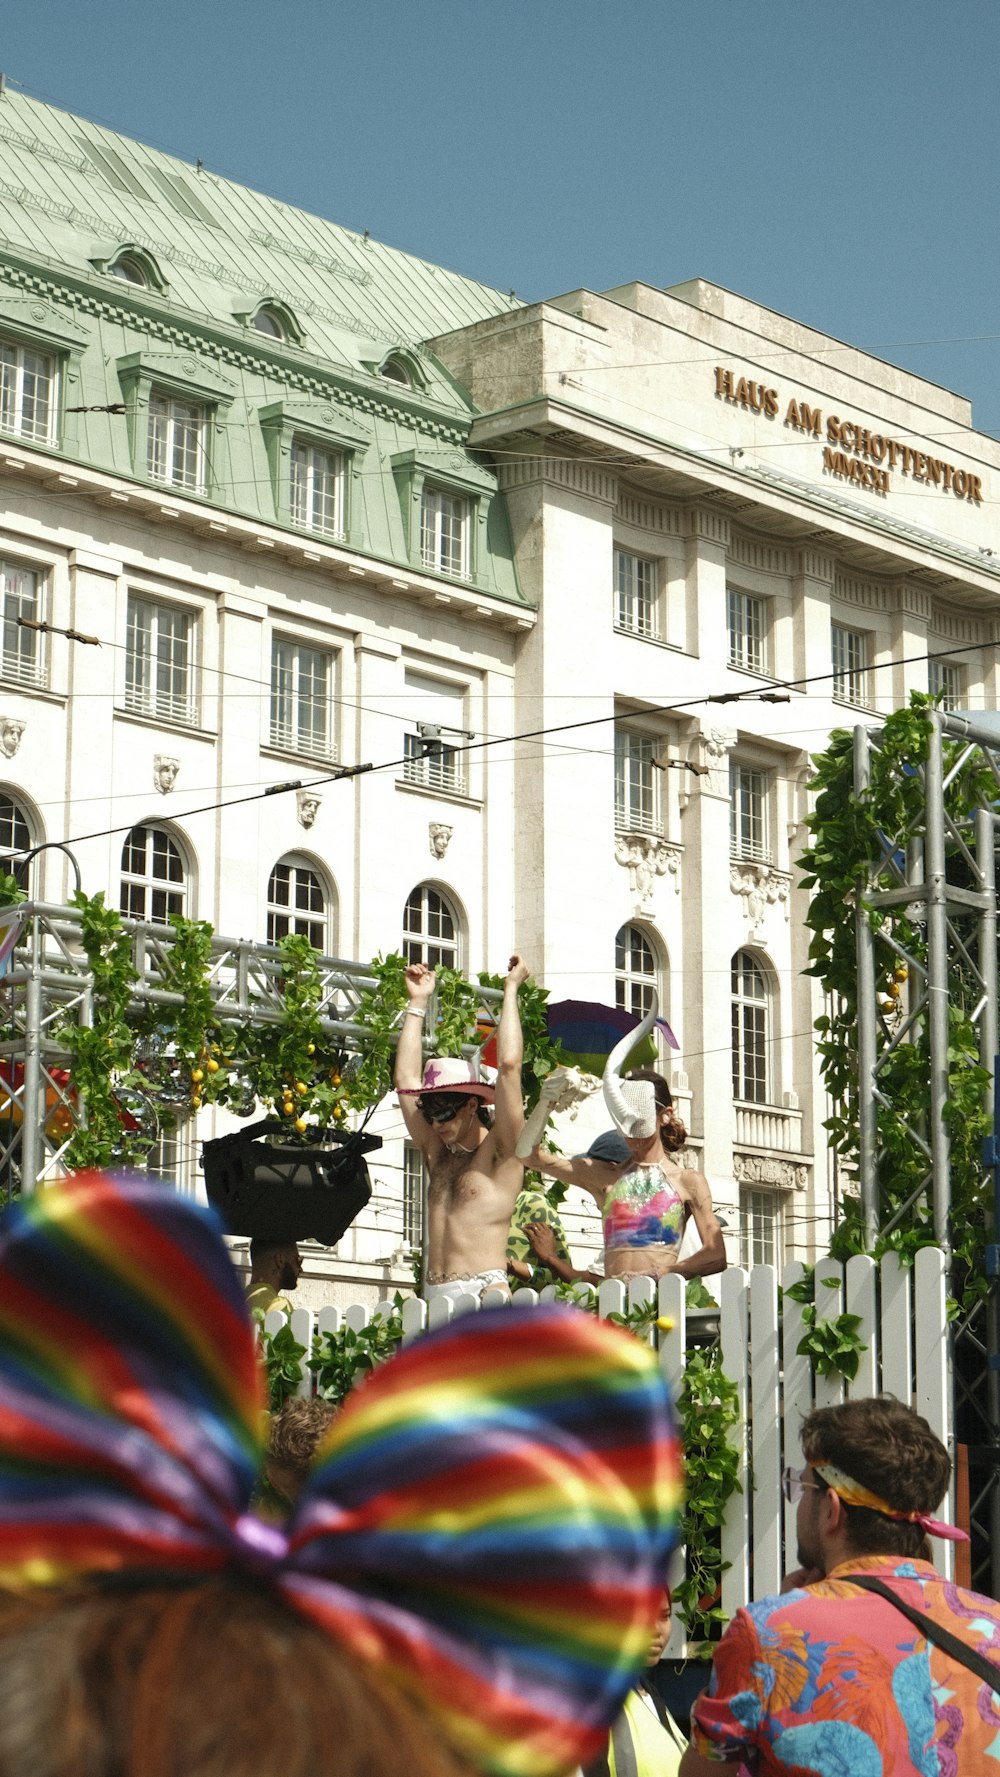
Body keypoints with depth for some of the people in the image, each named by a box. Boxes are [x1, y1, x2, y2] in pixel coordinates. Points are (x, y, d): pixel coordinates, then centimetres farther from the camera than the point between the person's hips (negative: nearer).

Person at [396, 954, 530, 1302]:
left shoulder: (499, 1152, 6)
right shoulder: (437, 1153, 23)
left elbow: (509, 1066, -2)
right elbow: (406, 1079, 25)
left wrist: (511, 989, 6)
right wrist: (418, 1003, 27)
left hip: (484, 1290, -6)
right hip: (434, 1299, 7)